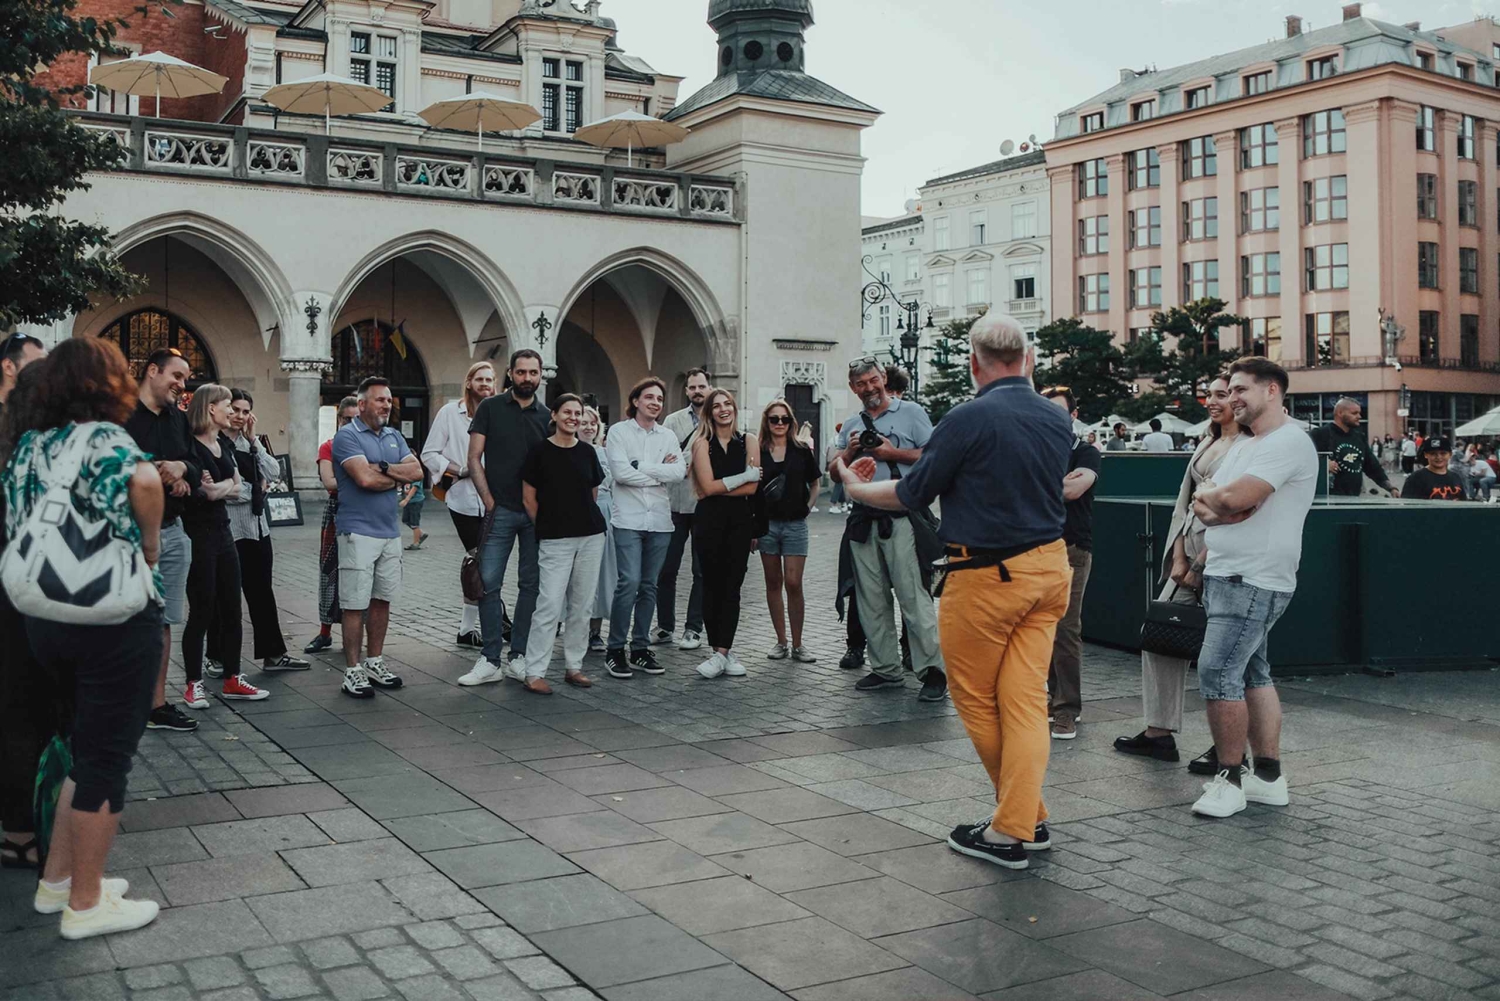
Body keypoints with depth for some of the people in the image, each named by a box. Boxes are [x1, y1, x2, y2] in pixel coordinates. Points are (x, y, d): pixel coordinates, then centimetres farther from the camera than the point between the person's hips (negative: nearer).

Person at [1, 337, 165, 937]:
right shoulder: (102, 434, -12)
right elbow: (145, 482, -32)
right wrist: (150, 551, -16)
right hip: (117, 616, -7)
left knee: (88, 748, 22)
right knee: (107, 757, 3)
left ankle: (57, 880, 30)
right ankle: (86, 904, 13)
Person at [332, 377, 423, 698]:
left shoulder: (394, 436, 13)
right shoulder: (347, 436, -8)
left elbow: (416, 471, 0)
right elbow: (364, 478, -21)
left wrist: (382, 468, -13)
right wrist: (397, 478, -4)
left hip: (390, 530, 7)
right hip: (359, 532, -7)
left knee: (382, 600, 13)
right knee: (355, 605, -3)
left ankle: (375, 662, 23)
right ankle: (353, 671, 3)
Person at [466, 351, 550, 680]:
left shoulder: (546, 417, 10)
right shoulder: (490, 408, 3)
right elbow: (474, 458, 1)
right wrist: (488, 499, -7)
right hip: (500, 510, -3)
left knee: (532, 585, 6)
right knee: (489, 584, -5)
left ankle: (519, 654, 15)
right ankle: (490, 658, 2)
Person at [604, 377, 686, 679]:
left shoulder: (669, 437, 13)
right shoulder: (619, 432, 2)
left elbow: (679, 472, -3)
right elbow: (620, 472, -11)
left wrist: (640, 467, -9)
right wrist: (661, 473, -5)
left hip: (660, 521, 4)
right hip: (629, 520, -4)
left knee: (649, 586, 8)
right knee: (629, 582, -13)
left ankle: (640, 649, 16)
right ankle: (615, 651, -3)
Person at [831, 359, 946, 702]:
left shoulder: (910, 413, 3)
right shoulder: (851, 426, 18)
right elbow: (836, 472, 17)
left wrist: (893, 453, -11)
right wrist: (850, 452, -1)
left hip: (900, 517, -6)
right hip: (863, 519, 6)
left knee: (912, 594, -10)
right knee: (871, 599, 7)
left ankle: (933, 670, -6)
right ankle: (886, 669, 15)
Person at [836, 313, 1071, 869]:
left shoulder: (969, 419, -15)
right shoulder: (1058, 419, 4)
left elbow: (910, 494, -8)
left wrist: (854, 486, 11)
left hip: (989, 574, -6)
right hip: (1049, 566, 6)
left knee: (975, 698, 9)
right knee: (1025, 699, 7)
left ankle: (1018, 825, 19)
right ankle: (1021, 823, 8)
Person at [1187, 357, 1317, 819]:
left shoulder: (1288, 442, -12)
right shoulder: (1242, 446, 19)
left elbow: (1236, 497, -24)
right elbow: (1203, 507, 13)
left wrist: (1208, 496, -2)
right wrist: (1216, 507, -10)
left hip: (1254, 582, -10)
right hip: (1225, 575, 10)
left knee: (1218, 673, -13)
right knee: (1253, 674, 12)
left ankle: (1230, 777, -3)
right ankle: (1268, 776, 19)